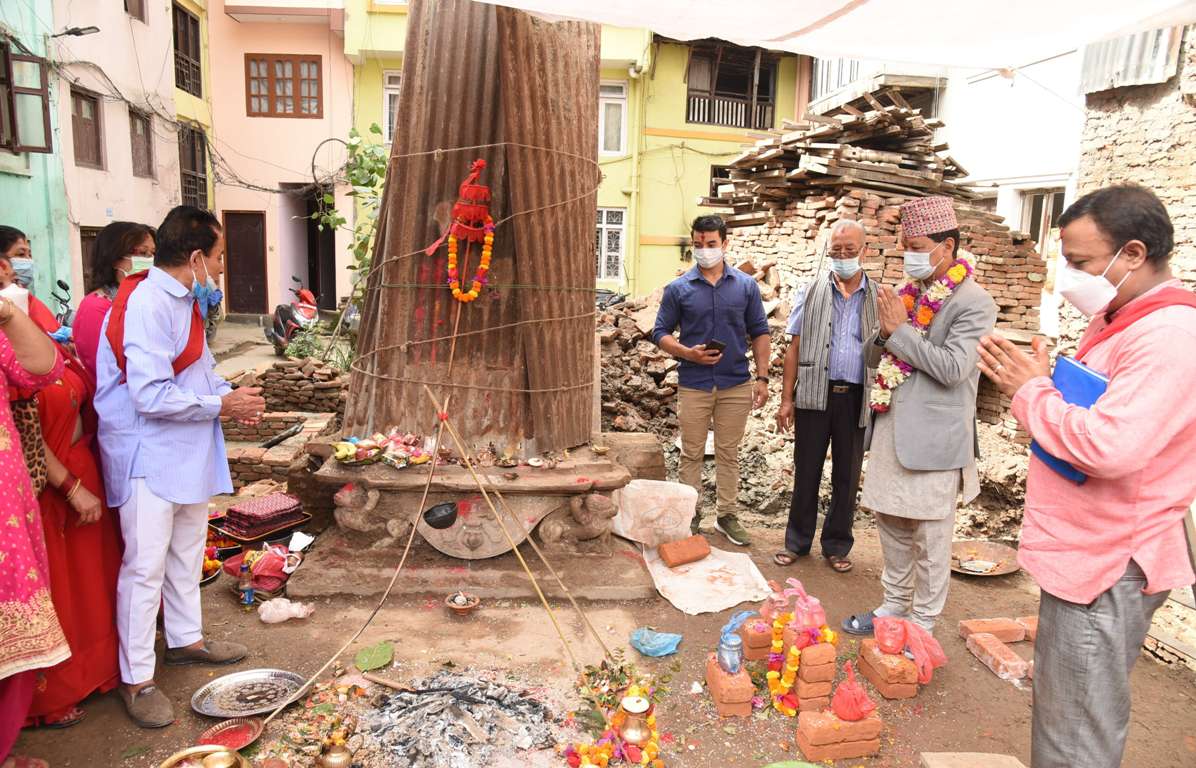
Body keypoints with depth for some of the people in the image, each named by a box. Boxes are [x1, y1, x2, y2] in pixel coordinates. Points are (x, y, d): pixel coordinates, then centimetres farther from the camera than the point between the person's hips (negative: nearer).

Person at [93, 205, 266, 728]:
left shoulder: (183, 300, 9)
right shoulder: (146, 305, -22)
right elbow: (151, 396, -27)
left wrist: (231, 395, 0)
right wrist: (221, 405, -17)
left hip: (187, 451, 10)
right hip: (148, 457, -10)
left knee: (186, 554, 20)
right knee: (145, 567, 0)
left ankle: (185, 639, 38)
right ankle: (137, 680, 14)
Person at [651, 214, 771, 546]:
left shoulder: (746, 285, 3)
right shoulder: (678, 288, -1)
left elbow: (760, 332, 7)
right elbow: (660, 332, 2)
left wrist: (762, 377, 0)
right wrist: (687, 353, -15)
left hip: (736, 385, 1)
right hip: (694, 385, -1)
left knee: (728, 454, 10)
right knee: (692, 454, 8)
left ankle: (728, 515, 22)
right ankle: (691, 514, 21)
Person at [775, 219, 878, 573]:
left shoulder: (878, 299, 6)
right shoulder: (811, 293, 5)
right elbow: (794, 348, 4)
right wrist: (786, 399, -2)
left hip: (856, 398, 1)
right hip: (815, 394, 0)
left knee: (847, 476, 10)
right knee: (806, 471, 8)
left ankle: (837, 546, 26)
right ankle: (797, 541, 23)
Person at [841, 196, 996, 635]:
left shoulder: (973, 303, -10)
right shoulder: (906, 293, 10)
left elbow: (953, 367, -21)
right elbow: (872, 358, 13)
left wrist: (900, 329, -17)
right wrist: (884, 334, -8)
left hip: (933, 438, -7)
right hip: (891, 430, 7)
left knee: (930, 539, 5)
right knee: (892, 524, 17)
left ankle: (923, 624, 20)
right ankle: (895, 607, 33)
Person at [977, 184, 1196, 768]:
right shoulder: (1117, 320, 11)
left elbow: (1109, 446, -30)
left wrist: (1031, 389, -18)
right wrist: (1033, 380, 5)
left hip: (1108, 567, -10)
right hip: (1083, 553, 10)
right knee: (1062, 716, 22)